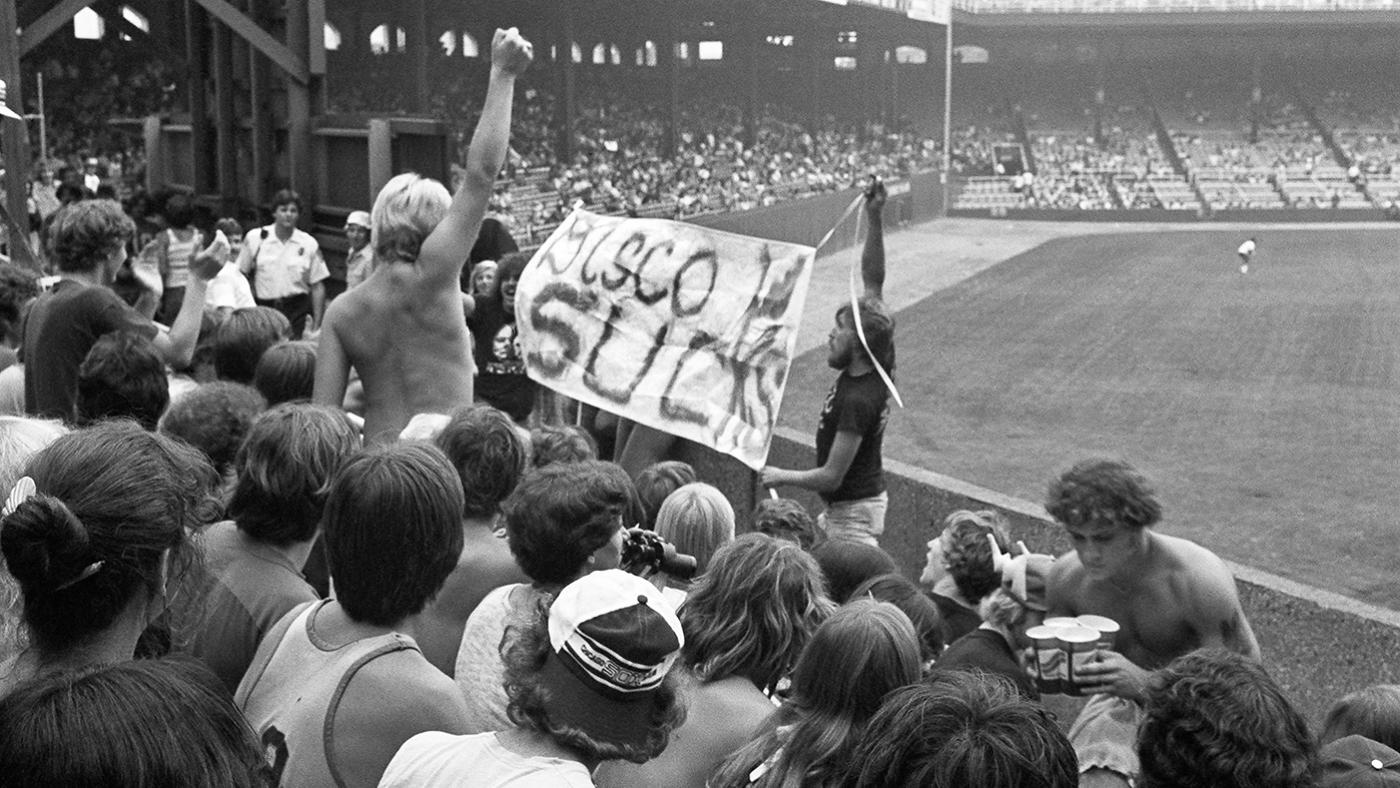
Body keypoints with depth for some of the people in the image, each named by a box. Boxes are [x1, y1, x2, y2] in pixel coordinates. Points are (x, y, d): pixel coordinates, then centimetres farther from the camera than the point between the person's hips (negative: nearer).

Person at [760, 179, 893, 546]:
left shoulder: (858, 400, -27)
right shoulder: (876, 370, -3)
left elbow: (831, 476, -23)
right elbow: (873, 281, -1)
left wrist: (782, 476, -7)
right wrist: (875, 218, -9)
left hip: (853, 513, -10)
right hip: (840, 507, 10)